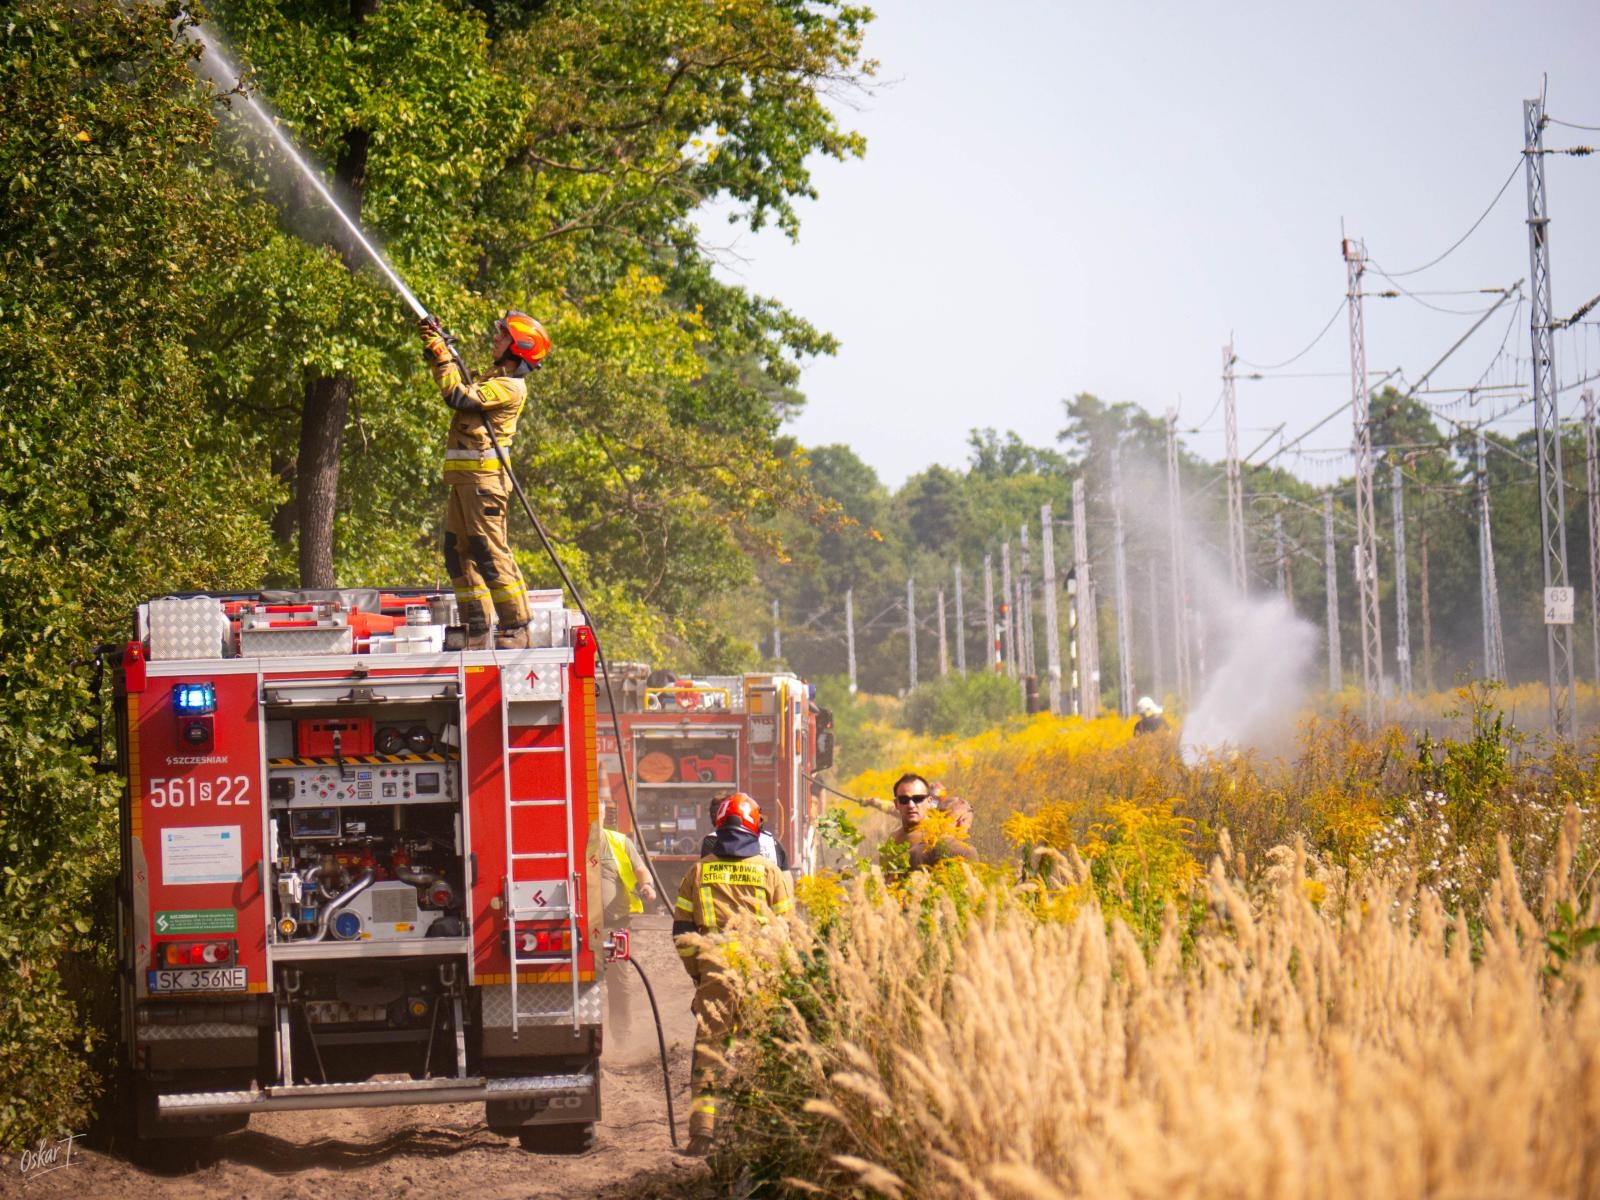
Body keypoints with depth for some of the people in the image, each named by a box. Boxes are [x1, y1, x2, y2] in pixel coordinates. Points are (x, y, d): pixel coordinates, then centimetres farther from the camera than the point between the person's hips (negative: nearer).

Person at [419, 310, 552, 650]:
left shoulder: (510, 386, -12)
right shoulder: (494, 377, 20)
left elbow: (459, 396, -20)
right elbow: (457, 387, 29)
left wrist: (441, 355, -13)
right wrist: (437, 349, 21)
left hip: (484, 478, -10)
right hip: (464, 479, 10)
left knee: (491, 553, -10)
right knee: (459, 553, 9)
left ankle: (515, 628, -8)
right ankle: (476, 630, 12)